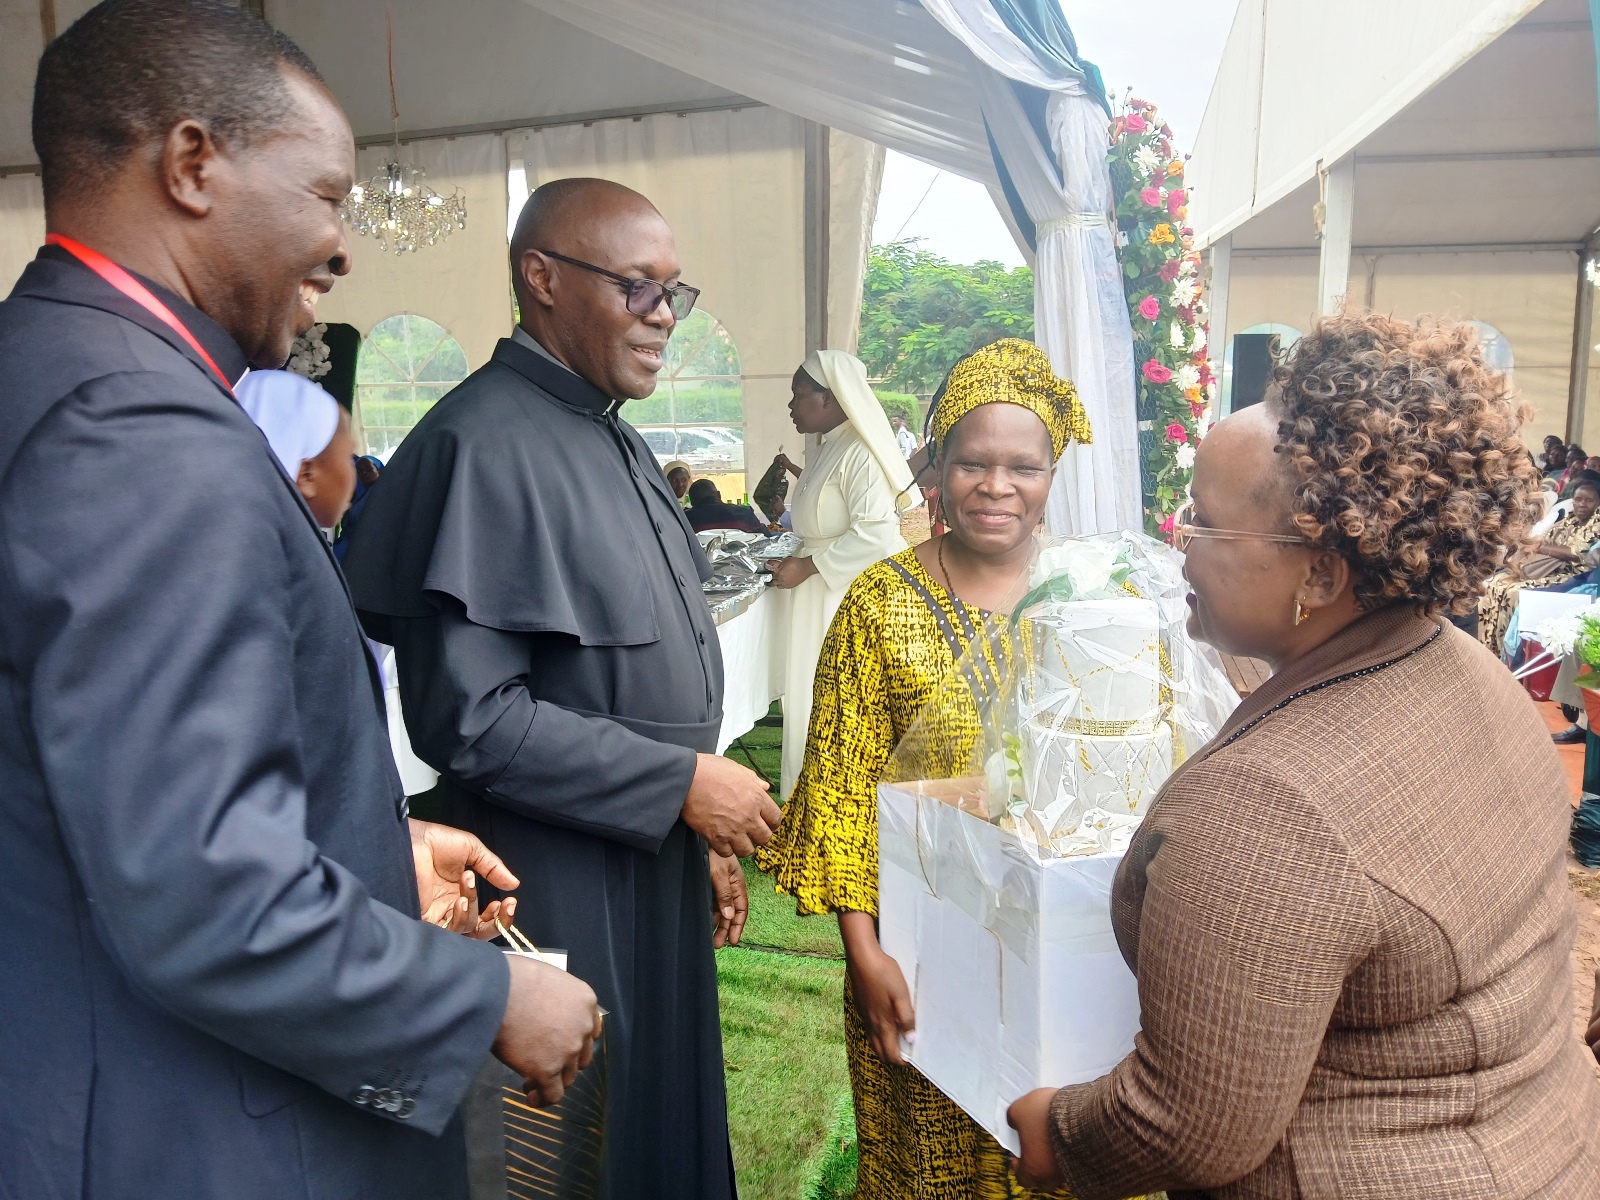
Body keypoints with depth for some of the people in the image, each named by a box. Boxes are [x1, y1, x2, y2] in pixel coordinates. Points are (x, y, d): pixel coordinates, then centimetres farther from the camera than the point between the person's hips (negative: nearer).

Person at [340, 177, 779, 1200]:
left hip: (655, 864, 9)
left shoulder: (618, 442, 11)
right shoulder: (483, 444, -19)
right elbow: (467, 714, -24)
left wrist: (708, 831, 15)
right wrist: (681, 783, -19)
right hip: (562, 895, -8)